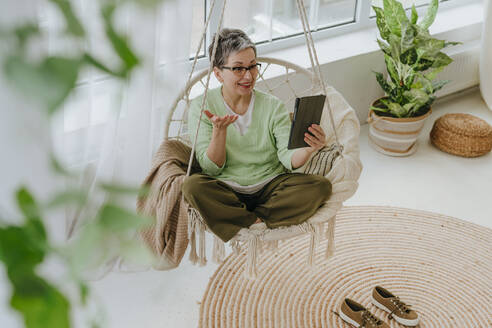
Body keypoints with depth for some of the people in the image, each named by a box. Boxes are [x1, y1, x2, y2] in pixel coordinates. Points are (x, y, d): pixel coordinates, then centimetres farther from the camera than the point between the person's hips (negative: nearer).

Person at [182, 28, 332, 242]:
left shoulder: (273, 106, 5)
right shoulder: (201, 107, -1)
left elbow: (288, 158, -6)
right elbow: (212, 168, -6)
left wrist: (308, 149, -28)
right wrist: (219, 130, -22)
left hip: (269, 187, 2)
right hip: (226, 190, -2)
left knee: (320, 185, -23)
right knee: (193, 186, -34)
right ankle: (259, 224, -21)